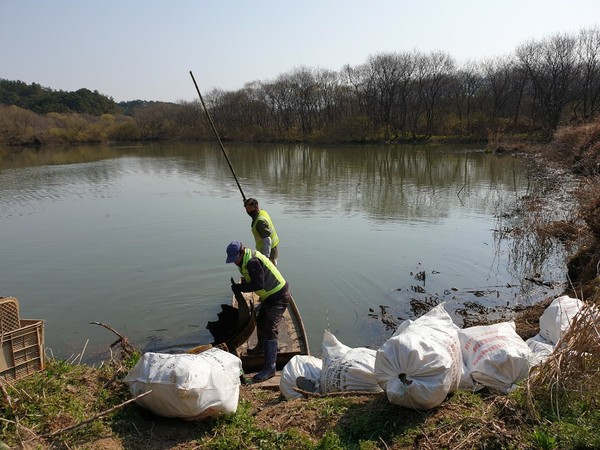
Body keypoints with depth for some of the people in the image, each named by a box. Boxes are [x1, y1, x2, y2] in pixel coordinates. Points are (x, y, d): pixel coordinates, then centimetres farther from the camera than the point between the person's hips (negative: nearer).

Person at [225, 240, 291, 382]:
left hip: (278, 297, -11)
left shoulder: (252, 261, -27)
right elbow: (252, 279, 13)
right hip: (270, 296, 11)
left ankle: (270, 368, -14)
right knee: (261, 321, 27)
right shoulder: (246, 260, 6)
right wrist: (241, 286, -4)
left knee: (270, 330, -15)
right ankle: (262, 347, 51)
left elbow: (258, 284, -29)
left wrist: (240, 288, -21)